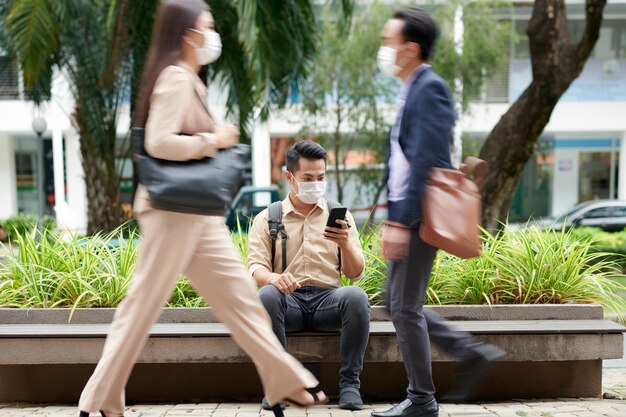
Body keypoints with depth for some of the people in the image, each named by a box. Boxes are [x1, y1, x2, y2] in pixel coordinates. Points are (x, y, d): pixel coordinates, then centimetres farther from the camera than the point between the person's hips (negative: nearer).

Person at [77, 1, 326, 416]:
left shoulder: (187, 80, 16)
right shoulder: (175, 79, -15)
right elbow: (159, 143, -26)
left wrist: (214, 140, 8)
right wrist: (213, 140, -16)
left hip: (196, 212, 10)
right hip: (173, 210, -10)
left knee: (238, 294, 9)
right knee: (144, 305, 0)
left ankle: (288, 381, 16)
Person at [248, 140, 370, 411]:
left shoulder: (339, 215, 13)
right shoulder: (267, 219, 10)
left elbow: (356, 274, 9)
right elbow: (256, 267, -3)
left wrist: (345, 244, -13)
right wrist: (273, 278, -27)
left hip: (328, 298, 1)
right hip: (288, 300, 0)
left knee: (356, 297, -32)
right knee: (267, 295, -34)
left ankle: (349, 382, -18)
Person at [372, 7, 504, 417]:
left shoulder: (430, 88, -12)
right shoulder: (413, 90, 17)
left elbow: (425, 160, -20)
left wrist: (401, 222, -23)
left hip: (421, 216, -10)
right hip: (408, 216, 10)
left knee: (405, 306, -3)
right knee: (398, 303, 14)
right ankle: (473, 352, 20)